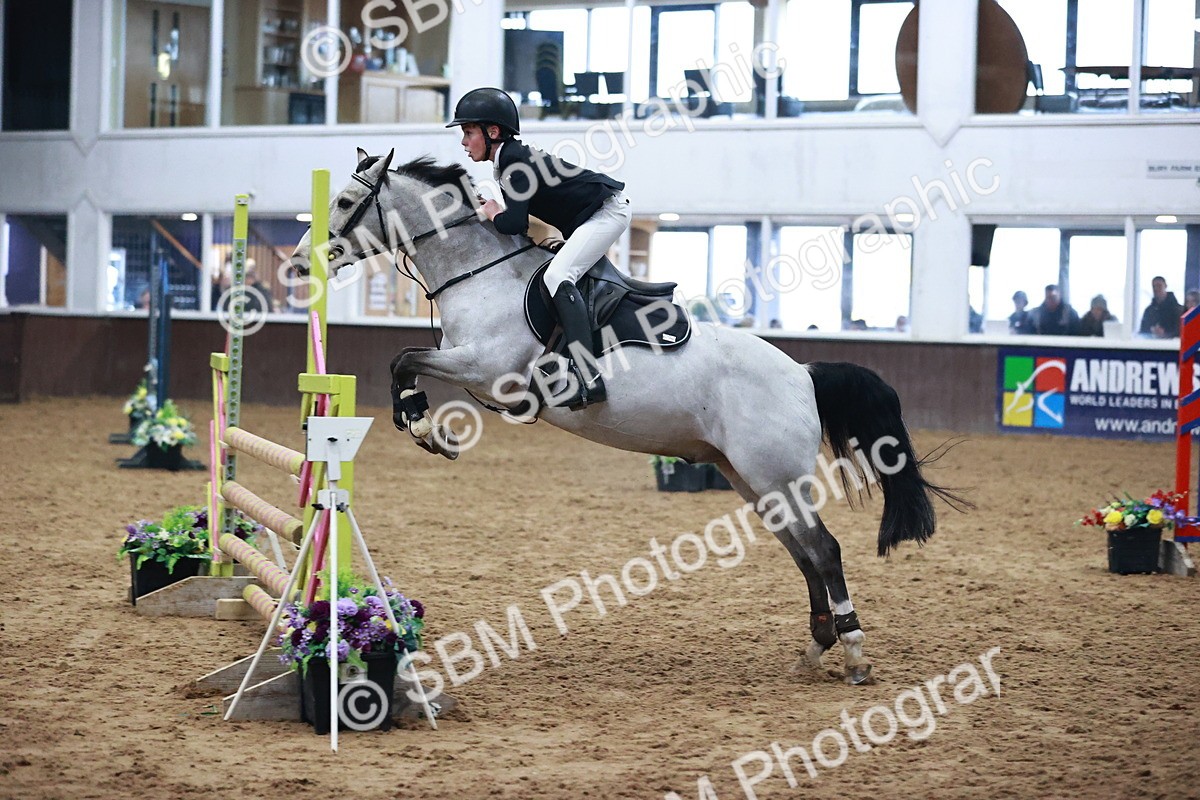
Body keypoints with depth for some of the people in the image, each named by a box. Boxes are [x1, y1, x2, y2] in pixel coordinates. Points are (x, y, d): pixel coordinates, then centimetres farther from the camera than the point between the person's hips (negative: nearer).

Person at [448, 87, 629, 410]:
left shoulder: (514, 160, -19)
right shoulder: (508, 158, 11)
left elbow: (514, 224, -27)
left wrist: (494, 214, -8)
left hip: (609, 210, -11)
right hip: (588, 218, 11)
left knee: (557, 276, -24)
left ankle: (587, 376, -36)